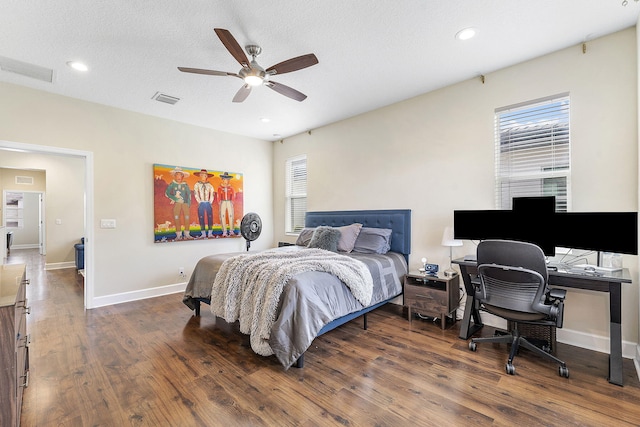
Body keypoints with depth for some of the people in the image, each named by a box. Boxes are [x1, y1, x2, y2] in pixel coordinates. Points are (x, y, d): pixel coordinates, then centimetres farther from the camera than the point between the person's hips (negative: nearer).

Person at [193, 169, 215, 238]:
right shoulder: (197, 185, 7)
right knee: (201, 218, -1)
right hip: (201, 204, 0)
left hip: (208, 203, 0)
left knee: (210, 217, -3)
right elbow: (196, 194, 1)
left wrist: (210, 202, -3)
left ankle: (210, 233, 2)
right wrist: (199, 202, -5)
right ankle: (203, 233, 4)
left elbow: (212, 194, 5)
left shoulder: (209, 185, 8)